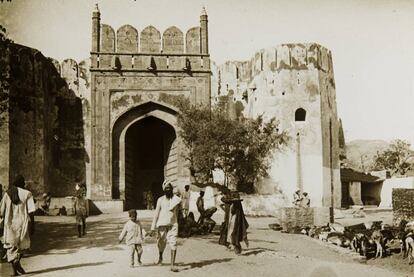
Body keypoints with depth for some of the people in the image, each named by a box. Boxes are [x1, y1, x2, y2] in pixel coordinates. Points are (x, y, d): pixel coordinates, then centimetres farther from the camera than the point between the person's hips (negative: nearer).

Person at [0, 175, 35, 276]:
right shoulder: (27, 193, -3)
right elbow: (31, 211, -8)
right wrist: (32, 225, -3)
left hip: (9, 224, 2)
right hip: (22, 223, -2)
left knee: (11, 246, 10)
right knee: (22, 245, 15)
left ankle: (15, 270, 1)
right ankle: (17, 261, -9)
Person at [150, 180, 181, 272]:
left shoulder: (177, 199, 4)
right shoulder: (160, 200, 0)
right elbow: (156, 213, -3)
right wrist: (153, 227, -8)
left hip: (173, 224, 0)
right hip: (162, 224, 0)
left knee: (173, 244, -13)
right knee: (161, 243, 12)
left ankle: (172, 265, -12)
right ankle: (160, 257, 43)